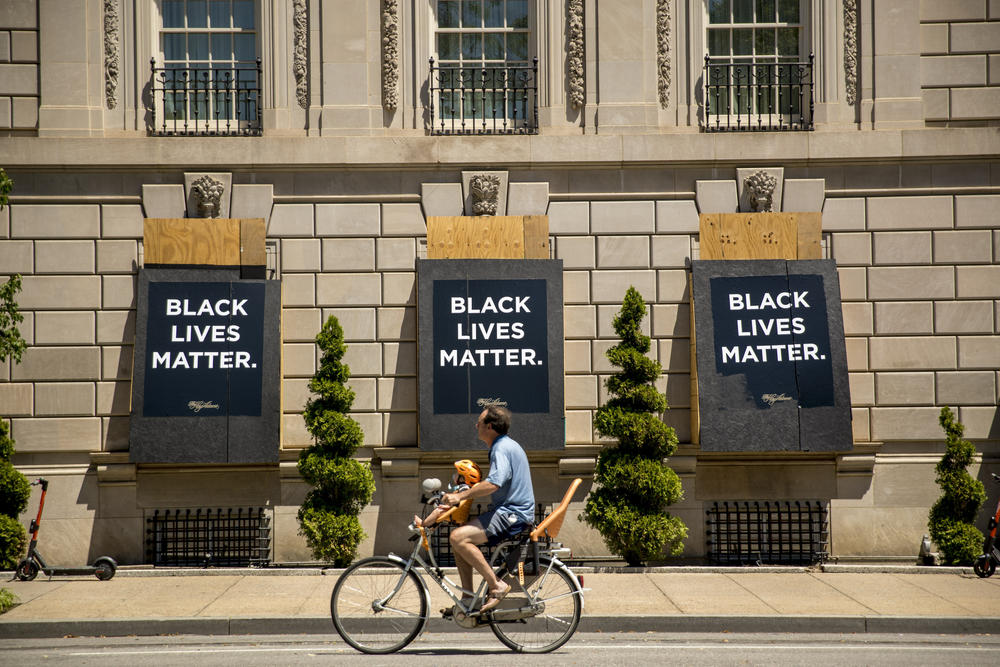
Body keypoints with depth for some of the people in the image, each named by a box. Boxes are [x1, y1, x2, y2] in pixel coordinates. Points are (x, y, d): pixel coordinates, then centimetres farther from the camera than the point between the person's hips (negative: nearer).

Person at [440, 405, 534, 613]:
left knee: (458, 537, -22)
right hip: (508, 511, 11)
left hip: (512, 514, -11)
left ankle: (496, 585, -17)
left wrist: (460, 496, -27)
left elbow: (493, 484, -30)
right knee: (459, 539, 11)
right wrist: (463, 494, 24)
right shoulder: (504, 445, 18)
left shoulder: (502, 448, -15)